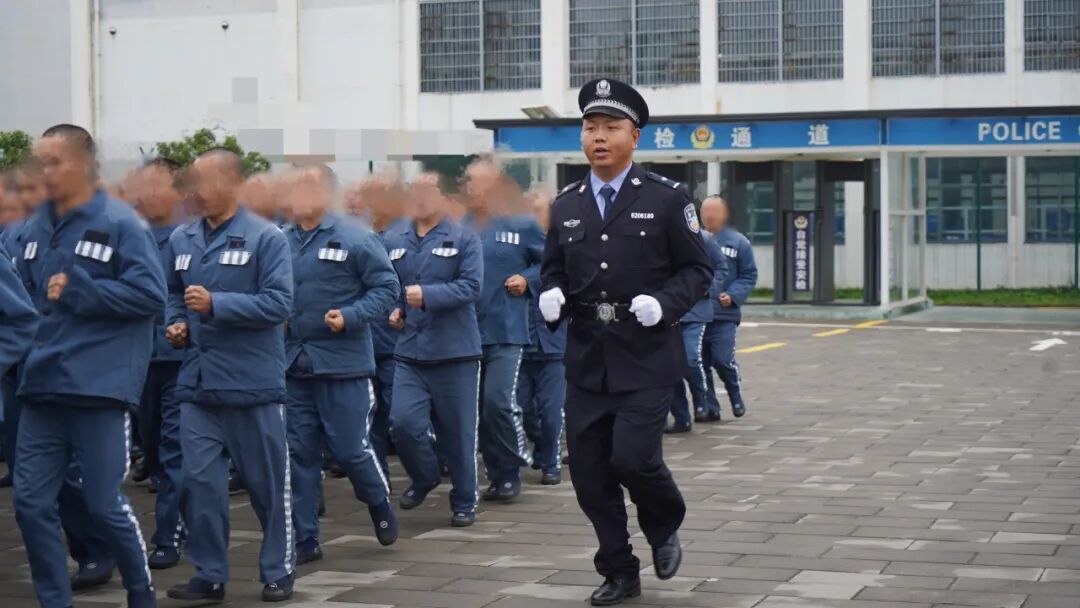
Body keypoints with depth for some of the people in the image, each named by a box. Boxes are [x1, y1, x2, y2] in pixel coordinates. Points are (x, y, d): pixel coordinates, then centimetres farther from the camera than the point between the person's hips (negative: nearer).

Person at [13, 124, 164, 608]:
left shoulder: (120, 224, -7)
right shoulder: (34, 230, 11)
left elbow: (150, 294, -14)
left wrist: (79, 291, -17)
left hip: (100, 386, -6)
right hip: (42, 386, 6)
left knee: (103, 505, 0)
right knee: (31, 504, 3)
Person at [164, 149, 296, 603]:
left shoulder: (266, 238, -9)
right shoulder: (181, 240, 7)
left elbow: (278, 304, -16)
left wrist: (215, 304, -22)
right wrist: (175, 324, 0)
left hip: (253, 383, -4)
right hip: (197, 383, 4)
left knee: (267, 483, 7)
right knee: (200, 481, 3)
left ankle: (278, 573, 21)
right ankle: (210, 575, 14)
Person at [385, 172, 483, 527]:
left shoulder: (464, 239, -4)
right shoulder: (393, 240, 9)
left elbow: (471, 287, -14)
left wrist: (427, 296, -24)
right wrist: (393, 308, 2)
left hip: (455, 351, -3)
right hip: (409, 350, 3)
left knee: (457, 431, 4)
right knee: (403, 422, -10)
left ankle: (463, 502, 20)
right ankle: (424, 478, 19)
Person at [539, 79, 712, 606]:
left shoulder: (667, 199, -3)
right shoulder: (565, 205, 9)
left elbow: (697, 271, 0)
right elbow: (553, 270, 17)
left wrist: (664, 302, -18)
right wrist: (550, 295, -5)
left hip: (646, 359, -4)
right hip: (587, 360, 4)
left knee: (632, 457, -15)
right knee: (588, 473, 4)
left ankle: (664, 529, 18)